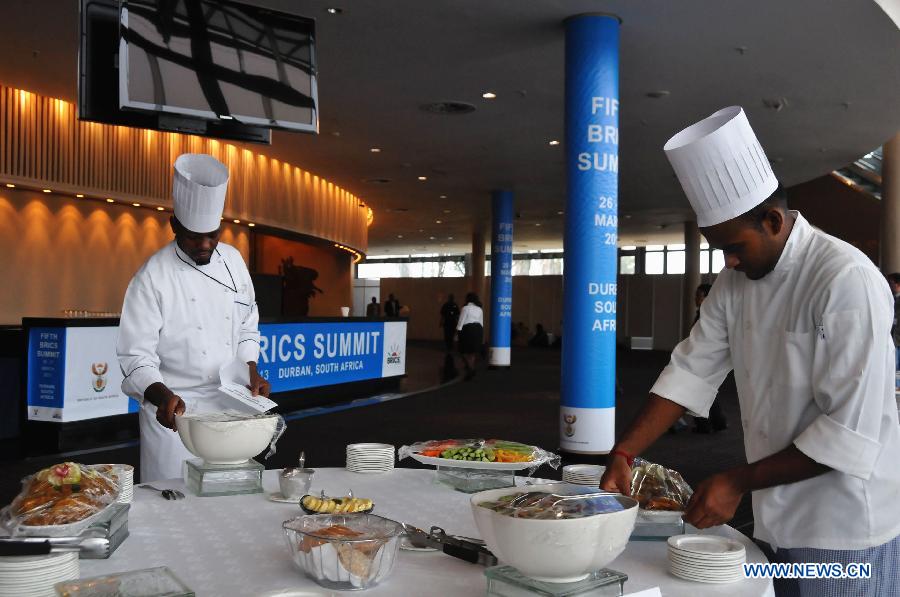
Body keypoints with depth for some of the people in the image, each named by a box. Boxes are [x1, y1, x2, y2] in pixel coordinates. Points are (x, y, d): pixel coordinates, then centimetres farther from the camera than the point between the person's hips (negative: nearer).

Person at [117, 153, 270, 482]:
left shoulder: (233, 260, 2)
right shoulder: (153, 278, -14)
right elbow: (136, 357, -15)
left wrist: (250, 369, -3)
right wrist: (162, 396, -31)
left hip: (228, 405, 5)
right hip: (175, 410, -4)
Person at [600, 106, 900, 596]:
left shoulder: (847, 281, -22)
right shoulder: (736, 281, 2)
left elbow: (851, 429, -24)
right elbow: (691, 371, 1)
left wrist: (739, 482, -21)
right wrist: (623, 454, -7)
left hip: (845, 531, -6)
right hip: (774, 521, 7)